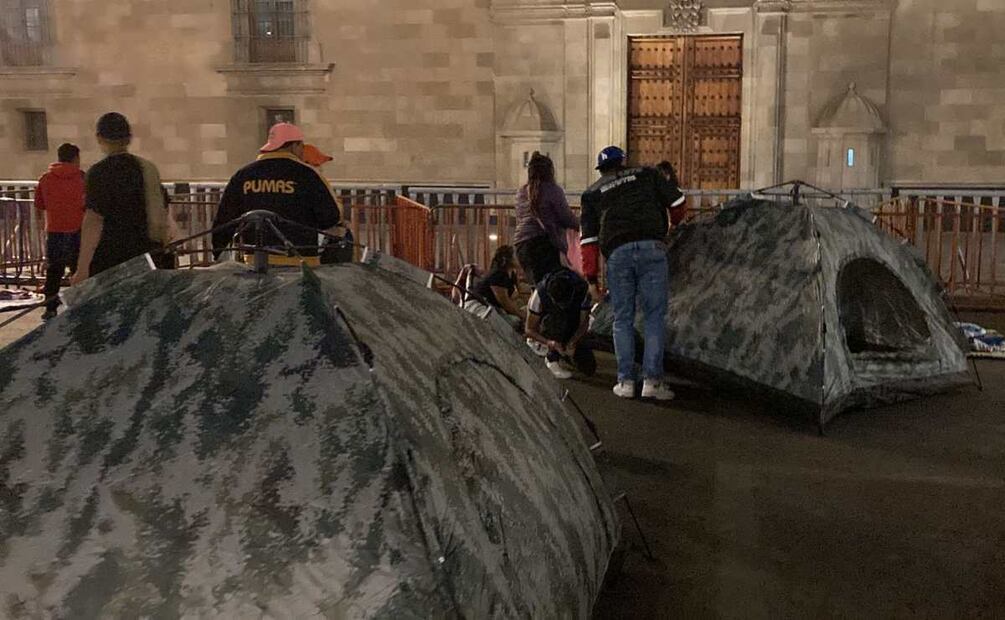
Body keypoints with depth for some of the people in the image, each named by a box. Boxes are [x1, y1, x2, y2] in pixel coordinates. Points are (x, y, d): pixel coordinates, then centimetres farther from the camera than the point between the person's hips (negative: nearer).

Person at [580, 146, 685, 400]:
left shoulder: (591, 194, 22)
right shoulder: (647, 175, 21)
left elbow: (589, 240, 14)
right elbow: (679, 202, 14)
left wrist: (591, 278, 15)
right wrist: (670, 228, 33)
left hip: (617, 253, 1)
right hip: (652, 248, -1)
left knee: (623, 319, 10)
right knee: (655, 315, 4)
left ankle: (626, 381, 7)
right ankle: (652, 380, -1)